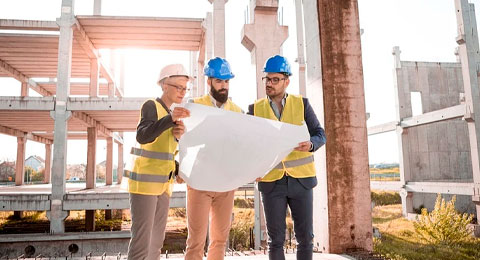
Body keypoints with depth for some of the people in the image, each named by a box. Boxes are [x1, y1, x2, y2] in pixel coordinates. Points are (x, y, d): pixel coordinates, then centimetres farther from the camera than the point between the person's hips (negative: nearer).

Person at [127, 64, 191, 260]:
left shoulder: (171, 112, 16)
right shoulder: (151, 106, -7)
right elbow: (142, 137, -25)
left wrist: (179, 135, -7)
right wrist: (170, 118, -37)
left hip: (163, 183, 8)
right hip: (145, 181, -8)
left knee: (156, 241, 10)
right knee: (141, 241, -10)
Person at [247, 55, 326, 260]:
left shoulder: (302, 104, 1)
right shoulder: (255, 109, 2)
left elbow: (320, 135, -1)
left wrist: (310, 144, -24)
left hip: (301, 180, 0)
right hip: (271, 182, 0)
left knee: (305, 237, 6)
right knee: (275, 239, 3)